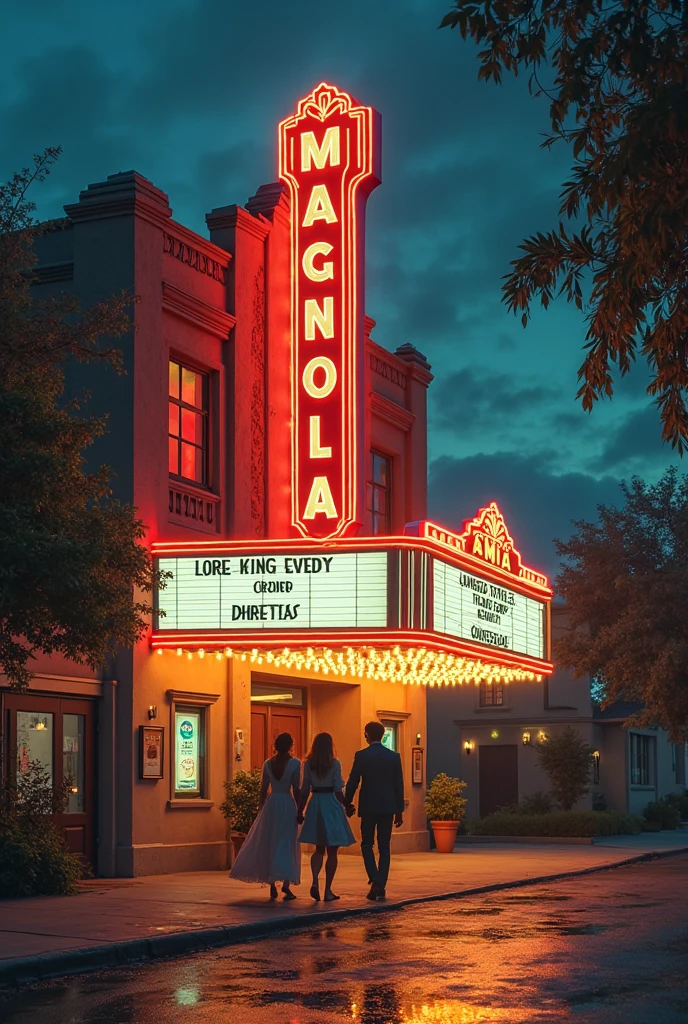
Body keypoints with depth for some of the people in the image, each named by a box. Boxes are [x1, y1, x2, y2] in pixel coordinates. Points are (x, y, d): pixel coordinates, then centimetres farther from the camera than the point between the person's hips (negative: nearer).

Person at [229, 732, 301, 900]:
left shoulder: (268, 763, 3)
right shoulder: (295, 763, -7)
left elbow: (263, 789, 5)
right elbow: (296, 790, -8)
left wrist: (260, 809, 14)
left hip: (271, 804, 3)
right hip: (287, 804, -3)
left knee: (269, 844, 11)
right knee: (287, 845, 4)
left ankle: (272, 886, 11)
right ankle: (286, 884, -7)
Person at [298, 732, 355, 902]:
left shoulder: (309, 764, 2)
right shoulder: (334, 764, -7)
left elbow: (305, 790, 2)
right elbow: (338, 790, -11)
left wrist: (300, 811, 9)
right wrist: (346, 805, 0)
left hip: (315, 805, 3)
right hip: (331, 805, -3)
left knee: (319, 849, 15)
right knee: (332, 851, 5)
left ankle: (315, 881, -8)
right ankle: (328, 890, 5)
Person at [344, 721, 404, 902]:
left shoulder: (361, 756, -6)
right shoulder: (394, 756, 2)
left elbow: (352, 782, -4)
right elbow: (399, 785, 3)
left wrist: (348, 803, 10)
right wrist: (399, 810, 9)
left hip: (368, 806, -2)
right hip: (387, 807, 2)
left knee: (367, 844, 9)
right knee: (384, 847, 8)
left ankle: (374, 880, -11)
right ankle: (381, 887, 6)